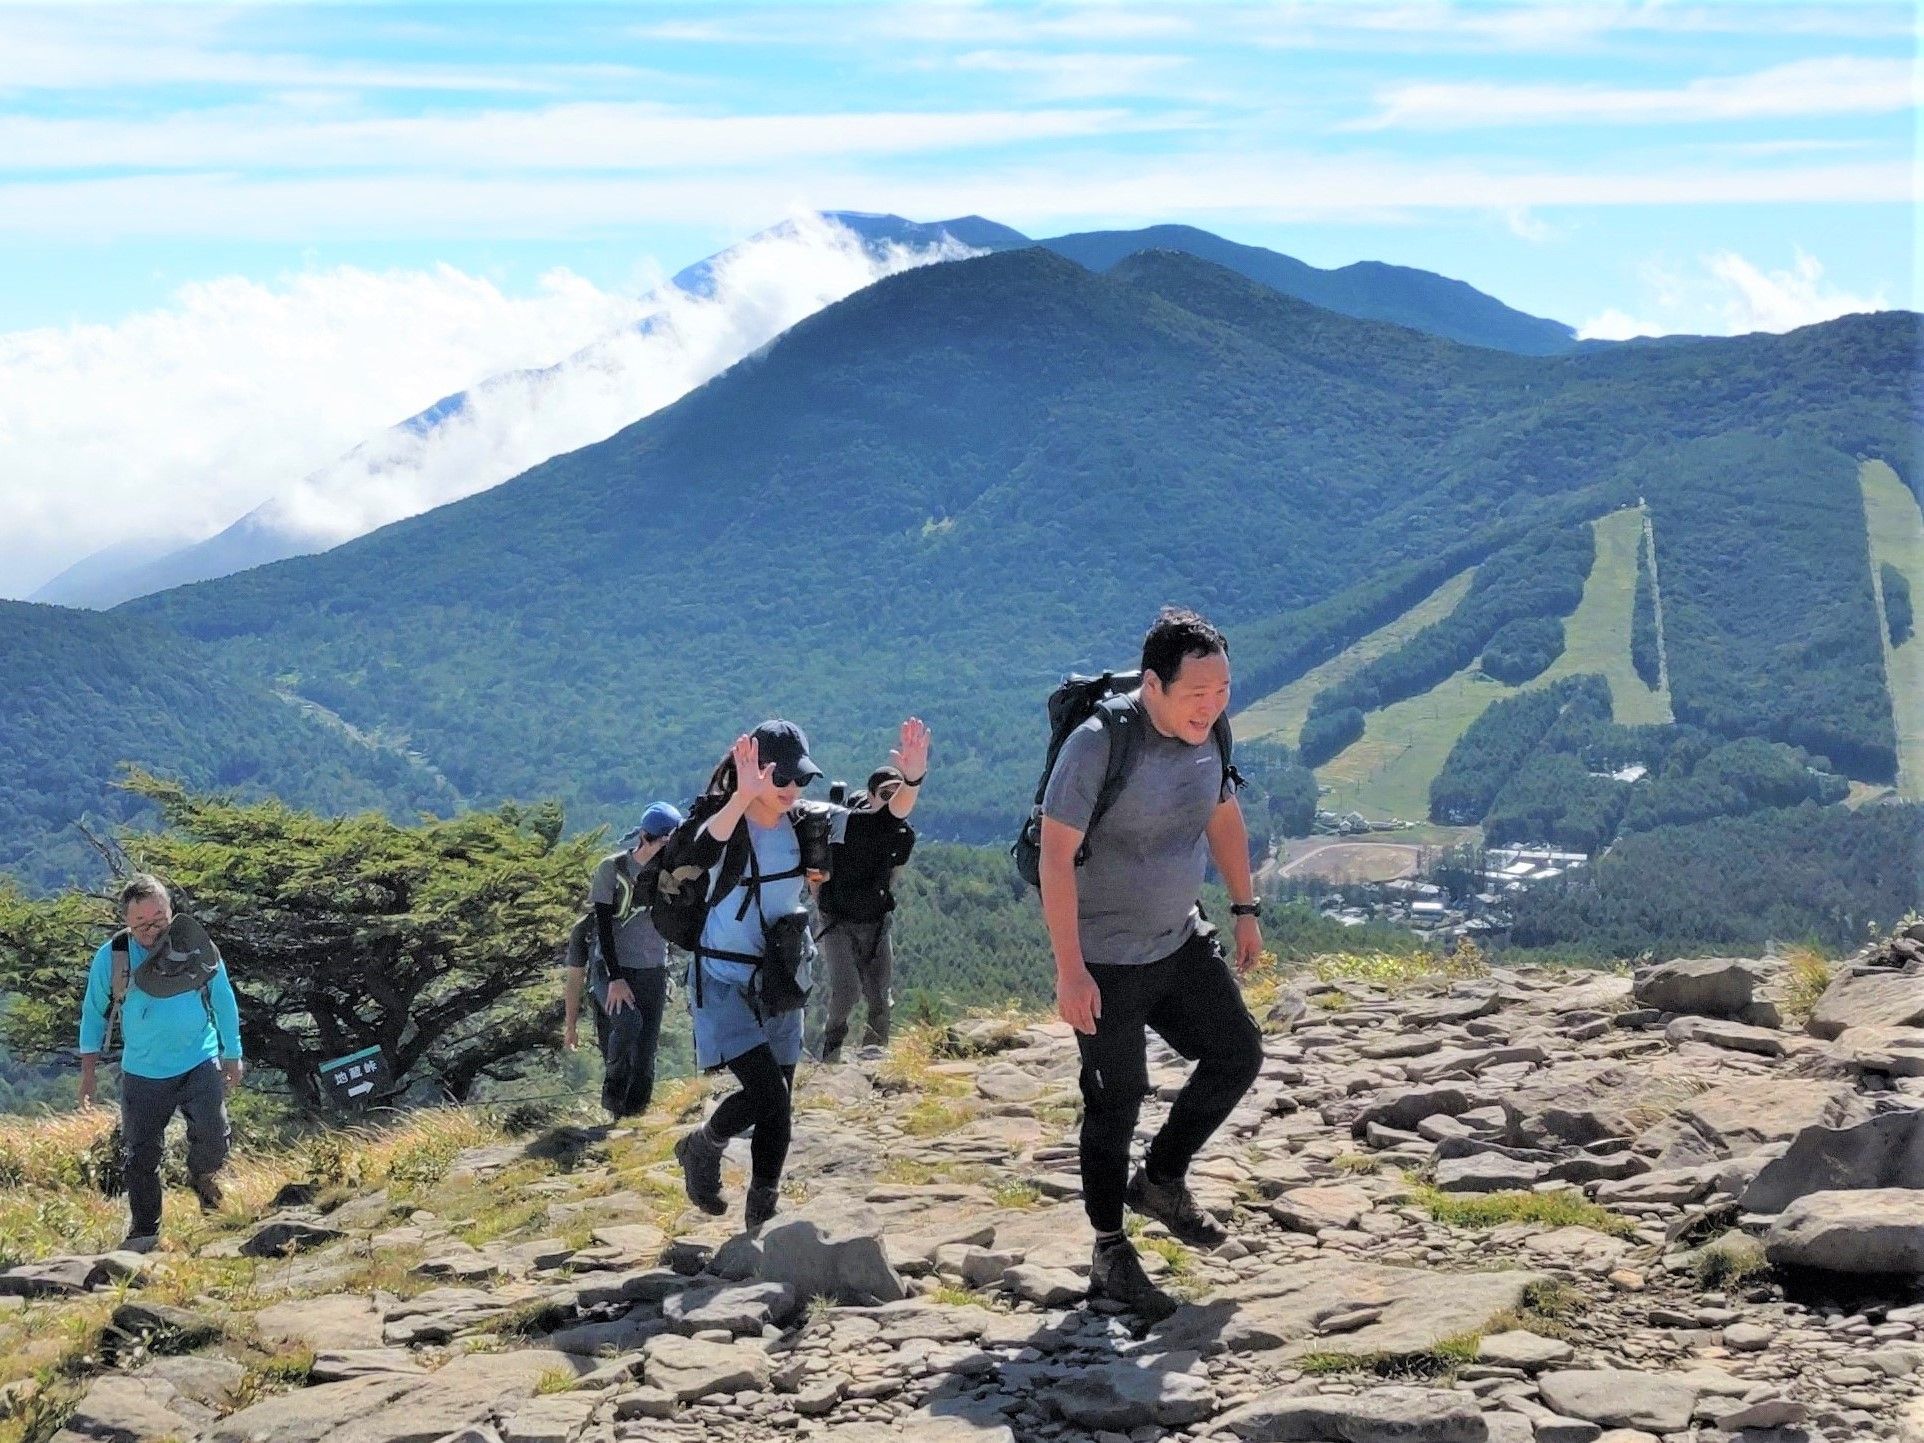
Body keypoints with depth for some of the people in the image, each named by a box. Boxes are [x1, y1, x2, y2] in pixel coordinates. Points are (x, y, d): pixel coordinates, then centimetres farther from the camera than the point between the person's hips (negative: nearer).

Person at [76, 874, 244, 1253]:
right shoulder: (111, 955, -8)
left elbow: (223, 1001, 5)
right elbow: (94, 1012, 5)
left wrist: (232, 1055, 10)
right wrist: (89, 1069, 4)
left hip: (200, 1065, 0)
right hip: (142, 1074, 1)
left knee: (212, 1140, -10)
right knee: (141, 1155, 3)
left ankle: (203, 1182, 23)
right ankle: (143, 1232, 19)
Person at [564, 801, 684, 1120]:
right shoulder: (612, 868, -9)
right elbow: (603, 926, -12)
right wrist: (615, 978, -18)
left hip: (653, 973, 4)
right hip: (611, 969, -3)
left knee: (645, 1054, 0)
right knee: (628, 1022, -27)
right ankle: (613, 1097, -9)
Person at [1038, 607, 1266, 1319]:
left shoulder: (1208, 731, -3)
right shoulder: (1099, 744, -25)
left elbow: (1223, 814, 16)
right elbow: (1056, 855, -24)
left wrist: (1245, 908, 18)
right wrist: (1069, 970, -26)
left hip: (1180, 941, 7)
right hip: (1104, 960, -7)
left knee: (1238, 1053, 8)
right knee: (1115, 1100, 1)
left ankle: (1162, 1180, 27)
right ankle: (1110, 1253, 15)